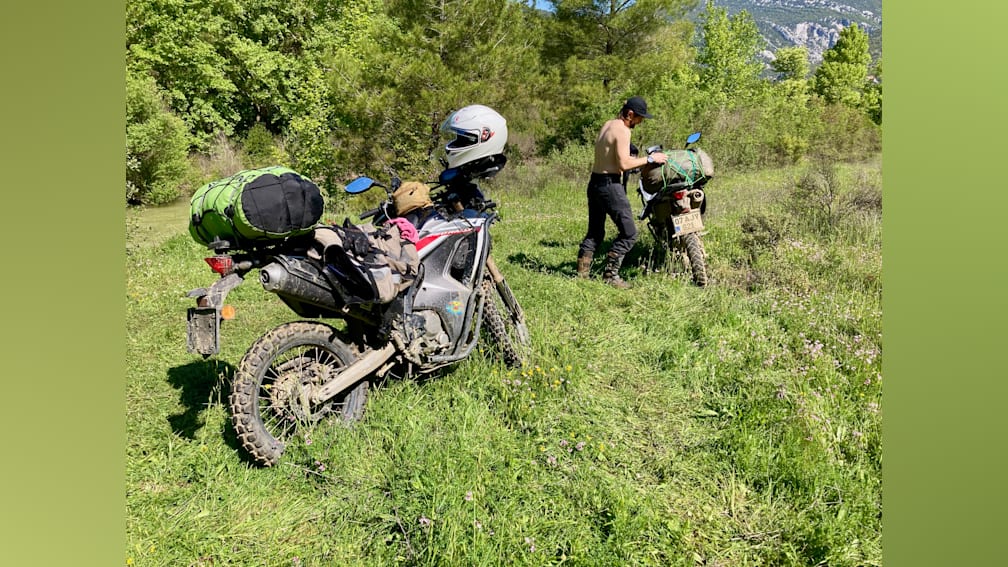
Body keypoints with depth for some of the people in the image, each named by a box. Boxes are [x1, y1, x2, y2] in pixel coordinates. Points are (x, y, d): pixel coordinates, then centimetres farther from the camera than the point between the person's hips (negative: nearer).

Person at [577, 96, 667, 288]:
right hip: (610, 185, -10)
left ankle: (582, 272, 16)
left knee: (595, 232, 15)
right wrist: (650, 159, -12)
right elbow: (624, 164, -20)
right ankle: (610, 274, -3)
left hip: (595, 183, 10)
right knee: (629, 232, -4)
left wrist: (629, 158, 16)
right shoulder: (623, 131, -13)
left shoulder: (607, 125, 15)